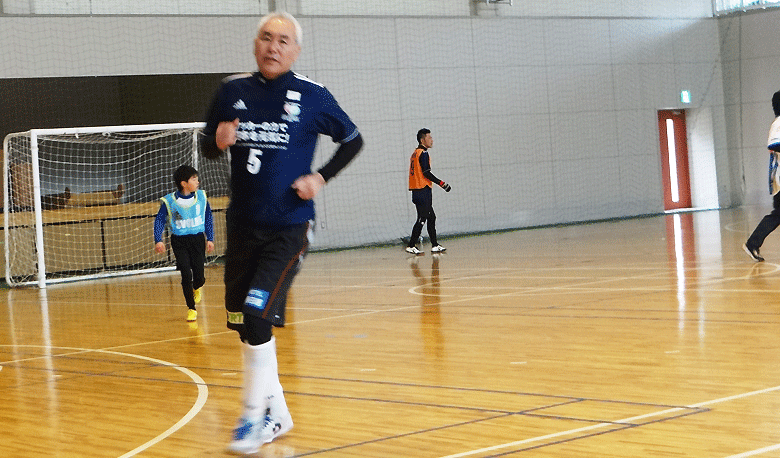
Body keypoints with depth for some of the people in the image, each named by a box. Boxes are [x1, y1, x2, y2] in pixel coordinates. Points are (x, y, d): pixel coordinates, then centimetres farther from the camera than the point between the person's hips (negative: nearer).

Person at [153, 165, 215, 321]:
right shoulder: (169, 201, -11)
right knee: (186, 275, -9)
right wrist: (158, 240, -15)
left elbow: (208, 218, 8)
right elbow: (159, 220, -4)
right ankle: (191, 308, 8)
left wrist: (210, 238, 6)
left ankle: (196, 288, 39)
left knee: (199, 277, 0)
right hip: (179, 242, -2)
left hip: (198, 239, 2)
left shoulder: (201, 197, -2)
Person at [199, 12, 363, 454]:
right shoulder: (233, 91, 3)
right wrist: (218, 141, -8)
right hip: (243, 225, 5)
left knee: (256, 315, -17)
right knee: (245, 325, 10)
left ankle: (254, 416, -1)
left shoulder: (312, 95, -5)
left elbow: (353, 140, 8)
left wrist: (321, 178, -5)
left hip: (290, 227, -4)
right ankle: (277, 413, 27)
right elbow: (208, 145, 15)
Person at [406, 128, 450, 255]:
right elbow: (426, 173, -18)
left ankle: (435, 245, 16)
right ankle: (411, 246, -9)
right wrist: (442, 183, -14)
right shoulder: (423, 153, -12)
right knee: (422, 218, -8)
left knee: (431, 217, 13)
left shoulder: (416, 153, 17)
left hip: (416, 191, 10)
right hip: (423, 191, -10)